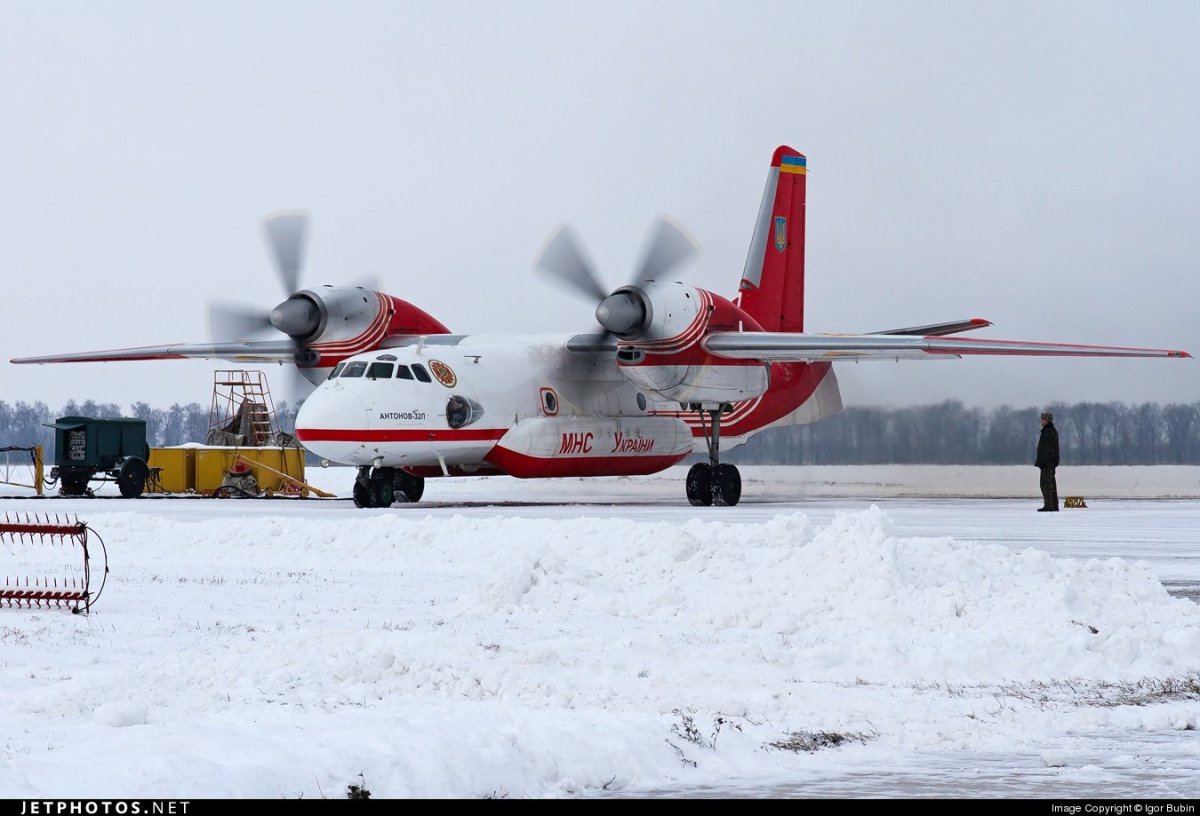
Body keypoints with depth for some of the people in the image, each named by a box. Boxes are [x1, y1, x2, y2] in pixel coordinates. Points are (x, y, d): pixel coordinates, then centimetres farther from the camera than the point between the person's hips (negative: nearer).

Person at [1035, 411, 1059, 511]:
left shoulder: (1048, 432, -16)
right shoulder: (1053, 431, 17)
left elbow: (1045, 449, -21)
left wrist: (1041, 462, -21)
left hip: (1047, 462, -11)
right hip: (1051, 462, 11)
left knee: (1046, 483, -10)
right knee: (1051, 484, 13)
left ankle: (1048, 505, -12)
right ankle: (1054, 505, 15)